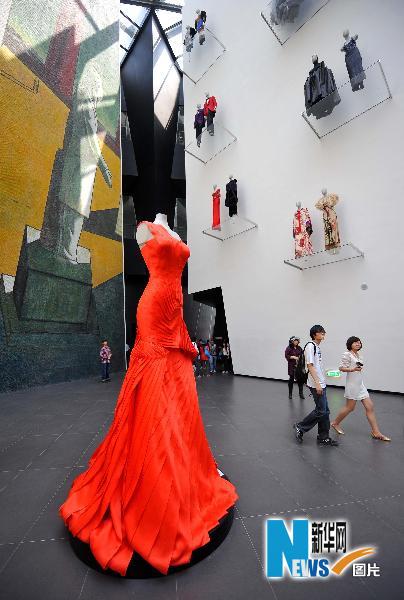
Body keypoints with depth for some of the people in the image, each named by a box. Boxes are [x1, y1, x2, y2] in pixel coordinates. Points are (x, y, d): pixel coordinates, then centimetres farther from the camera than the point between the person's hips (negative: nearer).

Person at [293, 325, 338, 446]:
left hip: (321, 384, 9)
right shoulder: (310, 346, -14)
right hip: (316, 385, -9)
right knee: (321, 411, -4)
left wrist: (321, 383, 18)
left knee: (325, 411, 12)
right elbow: (309, 365, -19)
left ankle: (323, 437, 22)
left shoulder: (317, 347, 14)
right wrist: (317, 383, -21)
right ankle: (300, 427, 10)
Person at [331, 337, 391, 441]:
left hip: (361, 385, 8)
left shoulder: (360, 356, 11)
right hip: (352, 385, -8)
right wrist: (353, 369, -32)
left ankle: (376, 432, 12)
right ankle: (335, 423, 21)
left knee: (370, 407, 4)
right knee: (350, 408, 3)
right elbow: (341, 368, -19)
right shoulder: (347, 354, -13)